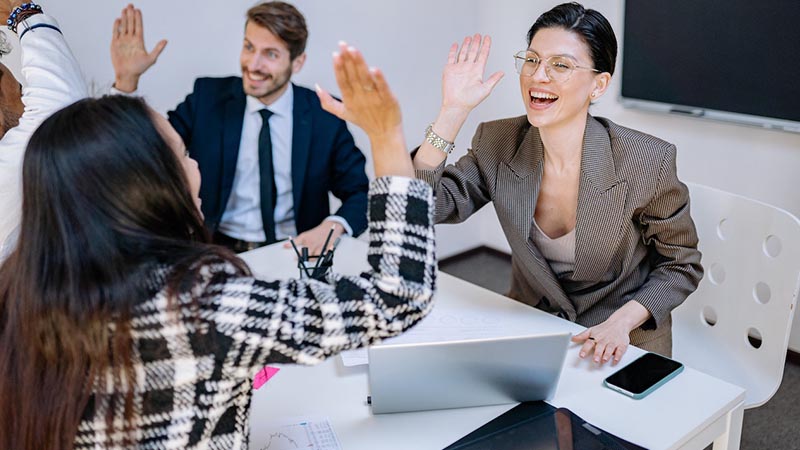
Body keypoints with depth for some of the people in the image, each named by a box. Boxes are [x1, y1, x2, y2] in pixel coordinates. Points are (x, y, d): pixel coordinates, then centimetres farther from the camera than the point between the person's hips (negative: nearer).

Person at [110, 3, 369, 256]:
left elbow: (360, 193, 2)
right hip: (216, 248, 0)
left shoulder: (325, 115, -2)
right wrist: (127, 80, -10)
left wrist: (333, 226, -20)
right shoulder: (208, 97, 2)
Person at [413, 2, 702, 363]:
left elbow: (681, 266, -5)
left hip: (622, 349, -2)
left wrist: (622, 321, -20)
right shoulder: (497, 144, -9)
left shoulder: (647, 161, -17)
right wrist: (453, 110, -21)